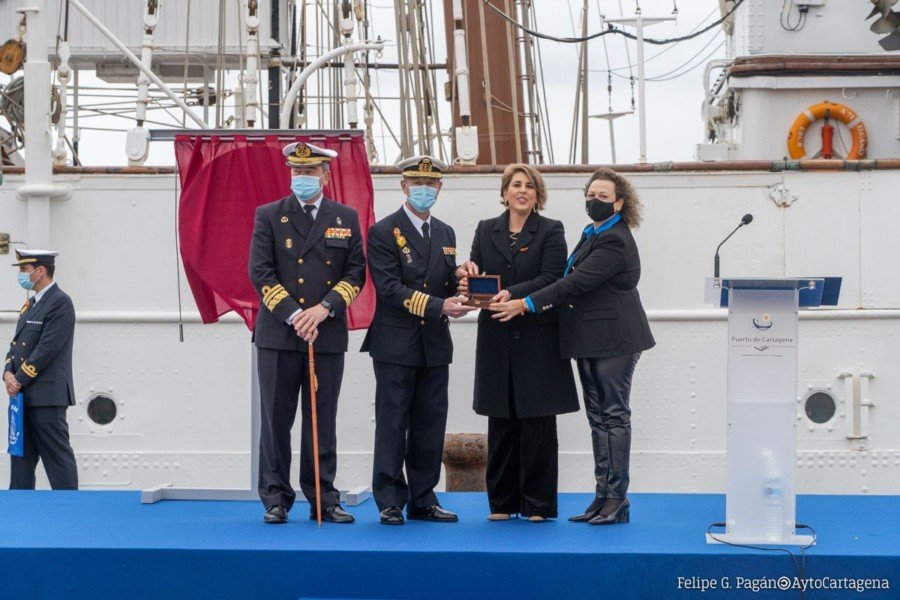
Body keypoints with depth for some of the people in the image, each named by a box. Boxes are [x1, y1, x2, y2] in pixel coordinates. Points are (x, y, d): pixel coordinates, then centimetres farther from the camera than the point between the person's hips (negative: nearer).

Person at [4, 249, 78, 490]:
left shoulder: (60, 303, -12)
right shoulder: (31, 304, 17)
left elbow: (47, 349, -18)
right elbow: (17, 343, 16)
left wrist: (20, 380, -15)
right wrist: (8, 373, -2)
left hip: (47, 396, -9)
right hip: (24, 396, 9)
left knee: (57, 456, -4)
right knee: (21, 453, 10)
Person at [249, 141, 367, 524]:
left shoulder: (346, 219, 9)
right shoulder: (269, 216, 4)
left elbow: (356, 273, 4)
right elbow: (260, 273, -3)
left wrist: (323, 309, -11)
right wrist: (293, 314, -13)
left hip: (328, 335, 1)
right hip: (277, 335, -1)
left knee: (322, 424, 6)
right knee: (276, 421, 2)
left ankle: (324, 499, 11)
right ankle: (276, 500, 9)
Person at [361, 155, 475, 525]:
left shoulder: (446, 234, 15)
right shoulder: (383, 232, -5)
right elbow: (390, 289, -14)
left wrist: (460, 288, -5)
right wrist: (438, 306, -22)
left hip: (435, 345, 6)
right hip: (396, 345, -6)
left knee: (430, 425, 8)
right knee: (392, 425, -2)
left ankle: (423, 501, 16)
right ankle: (389, 502, 4)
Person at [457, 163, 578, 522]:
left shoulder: (551, 231, 2)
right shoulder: (486, 230, 13)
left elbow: (551, 278, -9)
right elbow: (474, 273, 10)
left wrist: (513, 295, -23)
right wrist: (466, 273, -13)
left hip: (537, 338, -3)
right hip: (497, 339, 3)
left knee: (537, 421, -1)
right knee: (501, 422, 6)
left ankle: (538, 504, 5)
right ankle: (502, 502, 13)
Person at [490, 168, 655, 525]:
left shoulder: (615, 241, -15)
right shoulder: (593, 235, 16)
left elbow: (576, 283, -22)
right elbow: (574, 283, 19)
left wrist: (525, 304, -22)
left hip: (614, 338, -10)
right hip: (591, 341, 10)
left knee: (614, 415, -6)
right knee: (598, 416, 10)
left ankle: (618, 500, -2)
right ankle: (603, 496, 14)